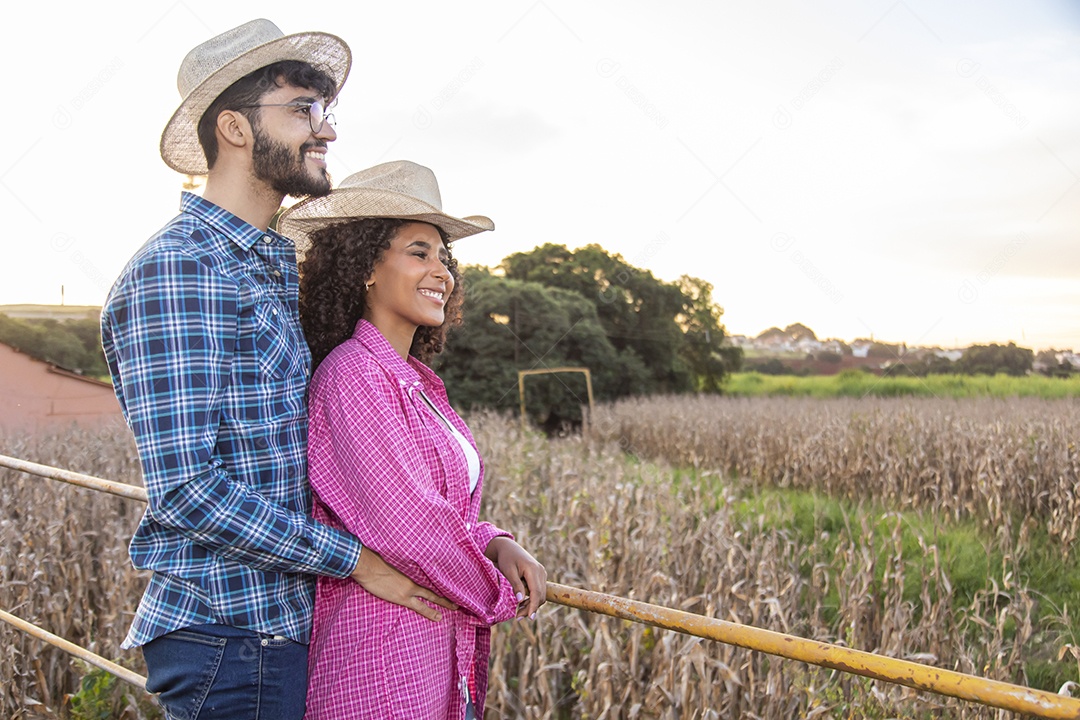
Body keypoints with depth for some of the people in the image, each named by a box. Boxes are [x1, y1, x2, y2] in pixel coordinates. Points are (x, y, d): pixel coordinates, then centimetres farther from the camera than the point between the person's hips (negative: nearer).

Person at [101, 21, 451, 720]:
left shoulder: (279, 268, 12)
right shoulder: (175, 271, -17)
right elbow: (183, 489, -23)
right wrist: (356, 558, -16)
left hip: (286, 622, 9)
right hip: (231, 635, -9)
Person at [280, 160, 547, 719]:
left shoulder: (417, 381, 10)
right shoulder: (353, 375, -17)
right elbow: (406, 528, -23)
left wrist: (498, 544, -4)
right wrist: (496, 595, -8)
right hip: (382, 668, -8)